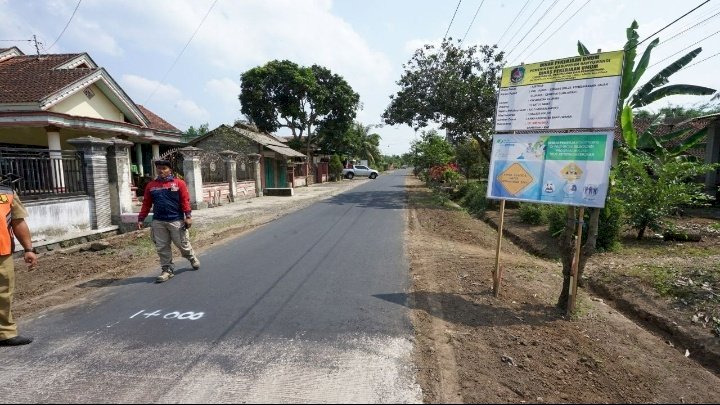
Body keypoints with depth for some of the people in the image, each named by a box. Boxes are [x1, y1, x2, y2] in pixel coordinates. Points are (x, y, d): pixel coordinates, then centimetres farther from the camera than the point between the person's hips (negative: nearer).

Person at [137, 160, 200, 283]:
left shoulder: (179, 183, -2)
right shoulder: (151, 186, 8)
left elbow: (185, 201, -6)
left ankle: (193, 259, 34)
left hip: (176, 220, -3)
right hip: (158, 222, 3)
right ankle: (167, 270, 16)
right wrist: (141, 219, 5)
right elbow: (146, 203, 10)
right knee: (162, 248, 5)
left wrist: (188, 216, -12)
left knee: (183, 244, 7)